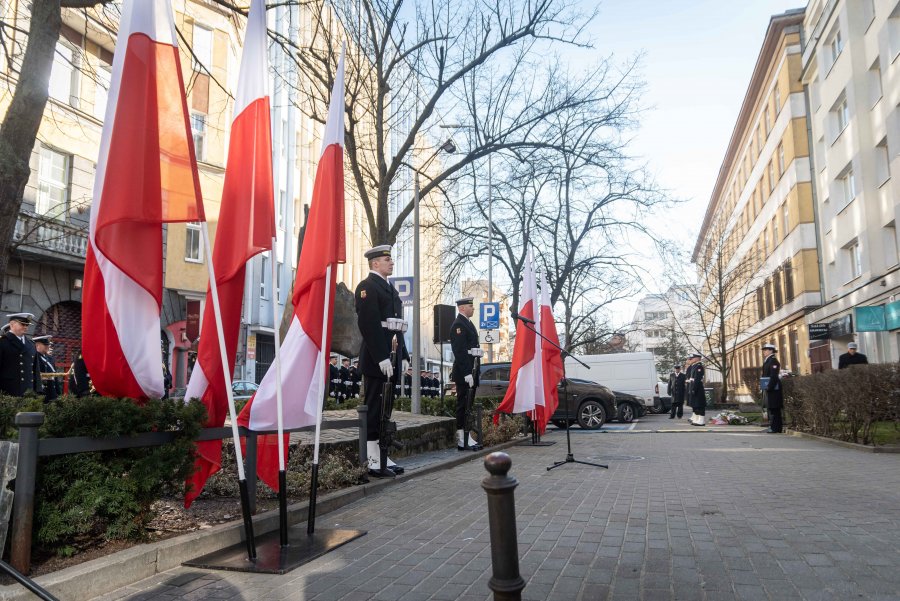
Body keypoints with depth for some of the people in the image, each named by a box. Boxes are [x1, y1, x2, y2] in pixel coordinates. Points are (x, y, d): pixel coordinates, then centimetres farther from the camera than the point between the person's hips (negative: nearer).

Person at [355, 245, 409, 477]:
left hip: (391, 358, 9)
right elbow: (368, 325, -18)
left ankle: (382, 457, 18)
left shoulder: (390, 288, 20)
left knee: (385, 409, 11)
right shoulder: (367, 287, -9)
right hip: (376, 360, -9)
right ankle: (374, 462, 0)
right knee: (375, 409, -5)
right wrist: (382, 358, -22)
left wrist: (403, 355, 15)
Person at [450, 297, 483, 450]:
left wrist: (473, 372, 16)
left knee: (467, 404, 11)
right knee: (463, 404, -6)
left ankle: (466, 436, 17)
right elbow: (460, 351, -20)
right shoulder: (458, 325, -13)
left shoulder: (468, 323, 19)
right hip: (463, 372, -9)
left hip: (469, 371, 9)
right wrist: (467, 373, -23)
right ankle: (462, 440, -3)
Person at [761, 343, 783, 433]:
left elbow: (774, 376, -20)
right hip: (769, 389, 10)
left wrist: (769, 387, -22)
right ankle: (773, 426, 17)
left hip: (773, 389, -10)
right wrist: (766, 387, 16)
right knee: (771, 408, 12)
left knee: (774, 409, -7)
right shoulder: (767, 361, 17)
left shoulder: (773, 361, -12)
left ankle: (775, 428, -5)